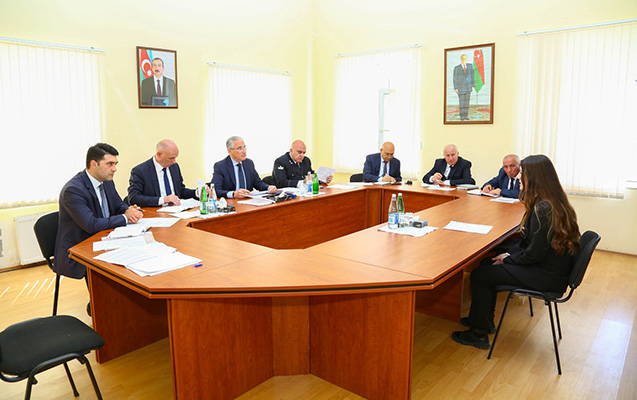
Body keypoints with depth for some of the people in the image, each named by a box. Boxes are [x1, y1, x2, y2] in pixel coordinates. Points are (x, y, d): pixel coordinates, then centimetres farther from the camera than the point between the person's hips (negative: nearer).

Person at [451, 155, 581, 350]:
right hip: (551, 266, 10)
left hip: (547, 276, -10)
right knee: (487, 263, 15)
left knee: (479, 275, -8)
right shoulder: (555, 201, 6)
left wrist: (508, 258, -8)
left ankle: (479, 333, 8)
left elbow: (534, 254, -23)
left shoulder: (543, 209, -26)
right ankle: (486, 319, 26)